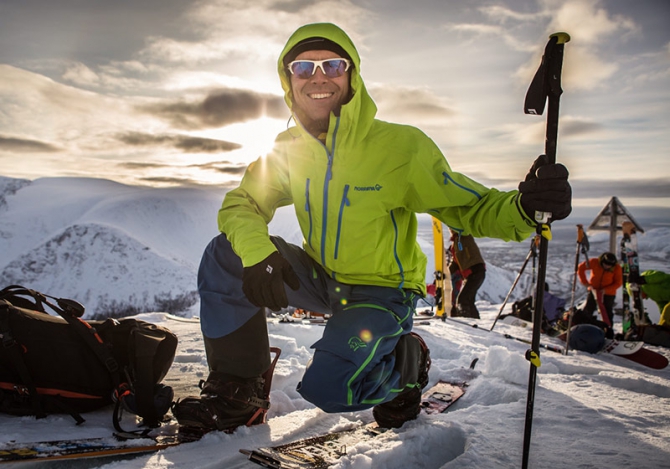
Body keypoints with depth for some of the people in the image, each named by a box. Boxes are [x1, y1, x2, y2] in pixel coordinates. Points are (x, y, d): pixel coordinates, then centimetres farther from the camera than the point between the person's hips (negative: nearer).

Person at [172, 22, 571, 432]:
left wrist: (524, 207, -39)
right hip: (320, 279, 5)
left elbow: (469, 207, -16)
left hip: (382, 291, -4)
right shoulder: (287, 149, -5)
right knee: (225, 255, -13)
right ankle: (237, 390, 0)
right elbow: (240, 204, -3)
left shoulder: (401, 145, -18)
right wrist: (256, 251, -26)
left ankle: (406, 362, 9)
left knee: (328, 386, -26)